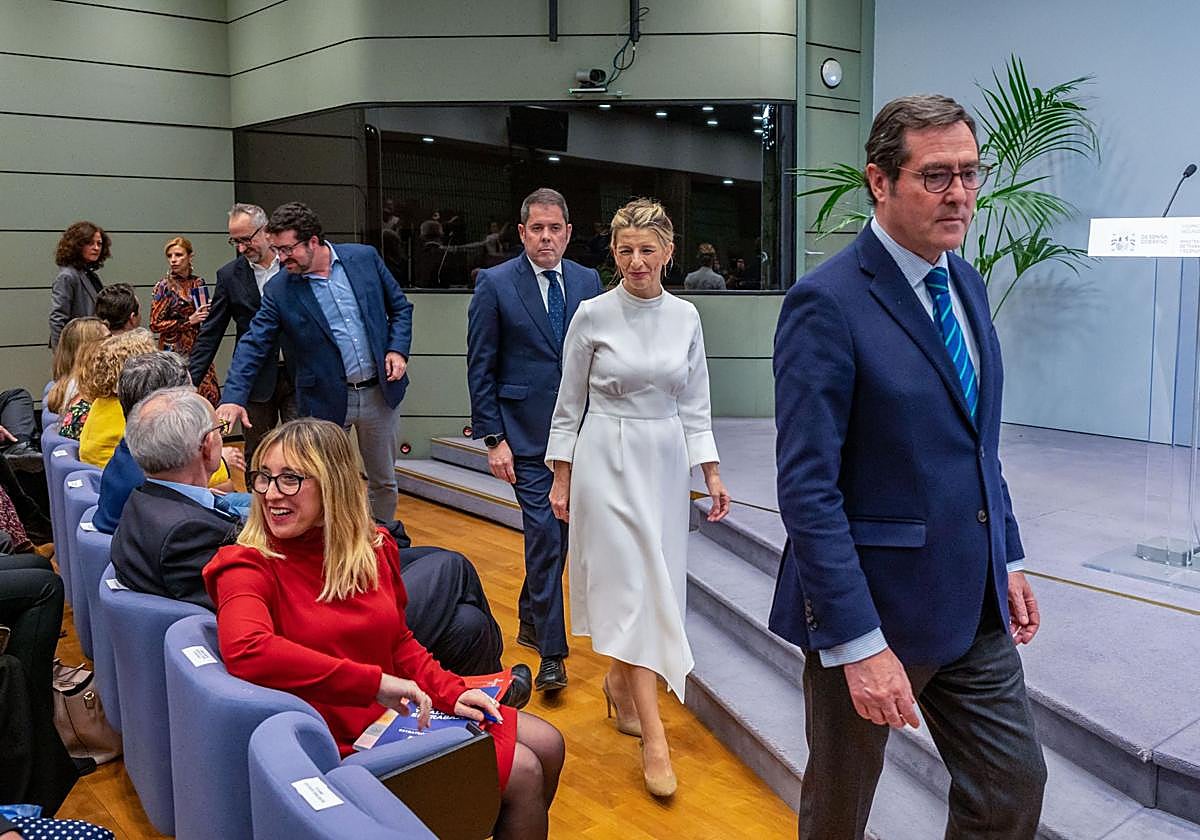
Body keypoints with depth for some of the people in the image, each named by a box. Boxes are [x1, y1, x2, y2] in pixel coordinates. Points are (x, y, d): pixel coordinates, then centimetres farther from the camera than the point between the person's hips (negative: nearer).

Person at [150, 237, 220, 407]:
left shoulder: (198, 282, 9)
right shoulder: (163, 287, -4)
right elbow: (155, 324, -8)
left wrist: (208, 311, 2)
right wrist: (189, 321, -14)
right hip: (175, 351, -4)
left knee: (210, 396, -2)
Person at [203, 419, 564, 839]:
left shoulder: (373, 548, 1)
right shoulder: (249, 566, -17)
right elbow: (245, 651, -37)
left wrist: (450, 694, -4)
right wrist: (374, 682, -35)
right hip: (345, 741, -7)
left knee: (547, 745, 8)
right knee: (522, 774, -10)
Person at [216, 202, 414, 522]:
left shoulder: (364, 258, -3)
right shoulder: (278, 290, -6)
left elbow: (400, 307, 6)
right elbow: (254, 345, -7)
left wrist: (398, 349, -8)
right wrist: (234, 397, -20)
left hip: (379, 393, 1)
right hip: (326, 401, -1)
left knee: (384, 483, 16)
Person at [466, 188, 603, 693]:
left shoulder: (588, 282, 7)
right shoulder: (495, 284, -4)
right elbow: (480, 368, -4)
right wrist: (492, 438, -9)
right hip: (526, 433, -4)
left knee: (557, 530, 14)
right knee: (545, 532, -7)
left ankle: (530, 617, 37)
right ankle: (551, 653, 4)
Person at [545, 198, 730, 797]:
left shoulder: (685, 317, 4)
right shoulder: (593, 315, -6)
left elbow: (694, 404, 8)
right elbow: (570, 403, 0)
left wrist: (712, 474, 4)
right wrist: (560, 478, 0)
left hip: (665, 461, 4)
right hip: (607, 459, -4)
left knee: (657, 580, 11)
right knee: (633, 584, -7)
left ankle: (620, 679, 37)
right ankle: (653, 737, -3)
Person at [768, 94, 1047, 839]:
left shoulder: (968, 285, 7)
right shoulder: (827, 302, -19)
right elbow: (807, 488, -22)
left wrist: (1009, 557, 13)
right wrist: (858, 642, -23)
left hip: (974, 604, 7)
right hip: (874, 607, -7)